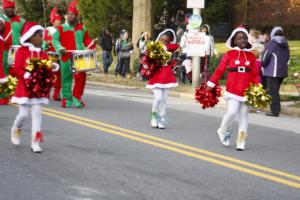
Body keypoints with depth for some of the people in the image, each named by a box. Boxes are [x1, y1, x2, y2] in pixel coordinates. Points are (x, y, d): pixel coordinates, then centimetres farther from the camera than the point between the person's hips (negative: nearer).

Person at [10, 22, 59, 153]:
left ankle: (35, 142, 0)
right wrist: (27, 75, -25)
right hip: (25, 87, -4)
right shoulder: (22, 51, -6)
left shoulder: (43, 54, 7)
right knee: (24, 114, -2)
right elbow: (16, 70, -10)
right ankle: (15, 130, 31)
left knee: (37, 113, -2)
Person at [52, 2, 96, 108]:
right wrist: (59, 48, -19)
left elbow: (86, 40, 18)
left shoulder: (82, 28, 14)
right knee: (66, 78, 3)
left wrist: (91, 44, -3)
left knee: (81, 76, -8)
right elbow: (55, 39, -1)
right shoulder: (61, 28, 4)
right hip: (66, 57, -2)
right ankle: (67, 99, 13)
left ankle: (77, 97, 5)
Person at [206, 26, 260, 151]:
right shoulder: (229, 54, -1)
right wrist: (210, 84, 0)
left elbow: (255, 74, 6)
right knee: (232, 112, -14)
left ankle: (241, 142, 12)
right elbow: (219, 70, 0)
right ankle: (223, 131, 16)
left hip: (246, 91, 3)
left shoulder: (251, 56, 6)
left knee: (243, 116, 5)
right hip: (233, 90, -3)